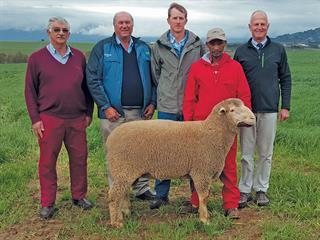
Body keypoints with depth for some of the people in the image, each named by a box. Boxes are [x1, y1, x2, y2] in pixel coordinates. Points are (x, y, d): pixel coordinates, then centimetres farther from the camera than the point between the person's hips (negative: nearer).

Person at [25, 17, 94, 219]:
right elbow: (30, 90, 3)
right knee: (48, 161, 3)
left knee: (79, 158, 8)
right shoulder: (37, 58, 3)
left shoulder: (79, 57, 10)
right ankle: (48, 203, 15)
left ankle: (79, 196, 25)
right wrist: (35, 119, -4)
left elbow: (86, 86, 15)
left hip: (77, 119, 3)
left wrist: (89, 112, 11)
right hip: (49, 119, -2)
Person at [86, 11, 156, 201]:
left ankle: (142, 189, 21)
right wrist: (105, 106, -11)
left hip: (140, 113, 3)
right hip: (114, 113, -3)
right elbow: (93, 79, -4)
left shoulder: (144, 48, 13)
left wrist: (152, 103, 2)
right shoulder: (102, 48, 2)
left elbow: (154, 78, 14)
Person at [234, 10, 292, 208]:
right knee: (246, 153, 4)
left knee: (266, 153, 7)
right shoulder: (241, 51, 6)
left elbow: (286, 79, 8)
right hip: (247, 110, 0)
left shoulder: (278, 50, 7)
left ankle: (262, 190, 20)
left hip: (270, 110, 1)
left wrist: (285, 106, 2)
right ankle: (245, 190, 13)